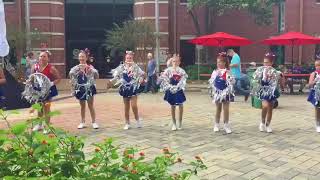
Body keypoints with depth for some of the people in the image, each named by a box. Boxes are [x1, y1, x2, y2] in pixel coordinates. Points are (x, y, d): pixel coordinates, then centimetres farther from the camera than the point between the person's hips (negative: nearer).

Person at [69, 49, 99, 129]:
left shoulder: (90, 67, -4)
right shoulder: (76, 67, 2)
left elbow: (97, 76, -10)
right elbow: (71, 74, -12)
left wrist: (91, 70, -24)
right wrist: (78, 68, -22)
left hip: (89, 88, -2)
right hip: (80, 88, 2)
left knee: (91, 105, 3)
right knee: (82, 106, 12)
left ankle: (94, 122, 10)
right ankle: (82, 122, 21)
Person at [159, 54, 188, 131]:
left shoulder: (181, 71, -5)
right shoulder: (168, 70, -2)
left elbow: (182, 81, -11)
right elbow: (165, 80, -5)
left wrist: (177, 87, -20)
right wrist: (170, 87, -15)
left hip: (179, 90, -1)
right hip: (171, 90, 1)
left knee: (180, 105, 6)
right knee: (172, 106, 7)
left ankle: (180, 122, 20)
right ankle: (174, 123, 17)